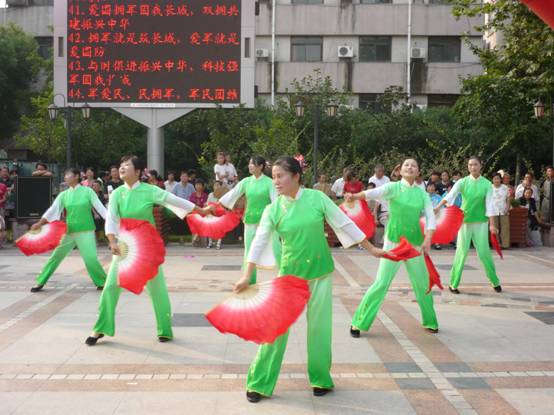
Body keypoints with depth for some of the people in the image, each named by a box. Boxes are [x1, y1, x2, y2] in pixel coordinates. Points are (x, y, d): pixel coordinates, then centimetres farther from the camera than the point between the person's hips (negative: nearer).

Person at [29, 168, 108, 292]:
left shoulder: (88, 191, -3)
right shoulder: (63, 195, 5)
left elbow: (99, 207, -7)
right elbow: (53, 210, -1)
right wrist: (39, 223, -12)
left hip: (85, 231, -3)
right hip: (69, 231, 4)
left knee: (91, 258, -11)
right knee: (56, 255, 7)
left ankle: (102, 282, 8)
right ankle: (40, 282, 19)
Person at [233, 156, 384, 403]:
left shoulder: (317, 198, -9)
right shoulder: (273, 209, -7)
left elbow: (344, 224, -2)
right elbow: (260, 241, -9)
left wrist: (370, 248, 3)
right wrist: (247, 276, -16)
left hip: (320, 270, 0)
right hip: (289, 272, 0)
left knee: (319, 326, 7)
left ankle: (320, 378, 27)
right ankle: (259, 383, 11)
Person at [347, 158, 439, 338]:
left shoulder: (422, 192, 7)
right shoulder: (393, 187, -4)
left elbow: (430, 217, 2)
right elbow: (376, 192, -23)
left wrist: (428, 239, -15)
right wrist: (356, 195, -44)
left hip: (415, 243, 4)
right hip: (393, 242, -4)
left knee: (423, 283, 10)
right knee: (381, 283, -7)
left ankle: (429, 321, 32)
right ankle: (358, 323, 3)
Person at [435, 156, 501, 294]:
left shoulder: (486, 184, -1)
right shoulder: (462, 182, -3)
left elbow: (489, 204, -5)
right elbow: (450, 195, -18)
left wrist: (492, 224, -11)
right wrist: (438, 207, -35)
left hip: (481, 222, 0)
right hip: (464, 220, 0)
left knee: (484, 252, 2)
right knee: (461, 251, -2)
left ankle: (495, 281, 20)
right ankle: (453, 284, 6)